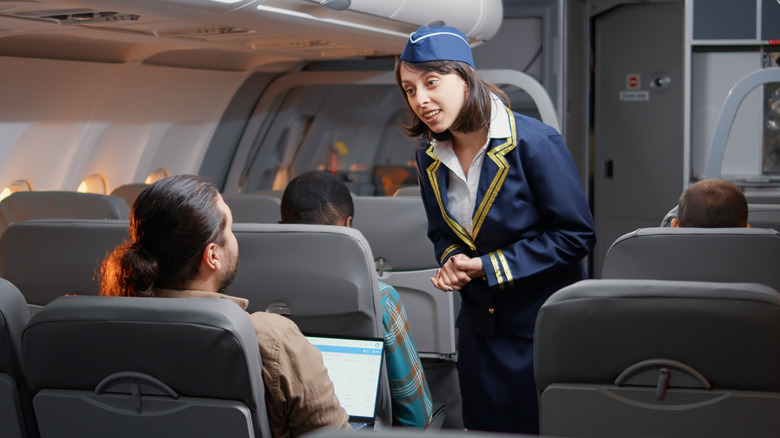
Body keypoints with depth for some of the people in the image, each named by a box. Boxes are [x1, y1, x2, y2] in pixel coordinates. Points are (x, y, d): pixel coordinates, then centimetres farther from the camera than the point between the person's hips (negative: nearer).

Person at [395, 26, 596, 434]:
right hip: (479, 328, 6)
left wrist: (490, 266, -18)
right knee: (484, 426, 13)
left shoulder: (535, 143, -17)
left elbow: (575, 234, -15)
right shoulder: (429, 158, 3)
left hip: (545, 324, -6)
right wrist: (452, 261, -9)